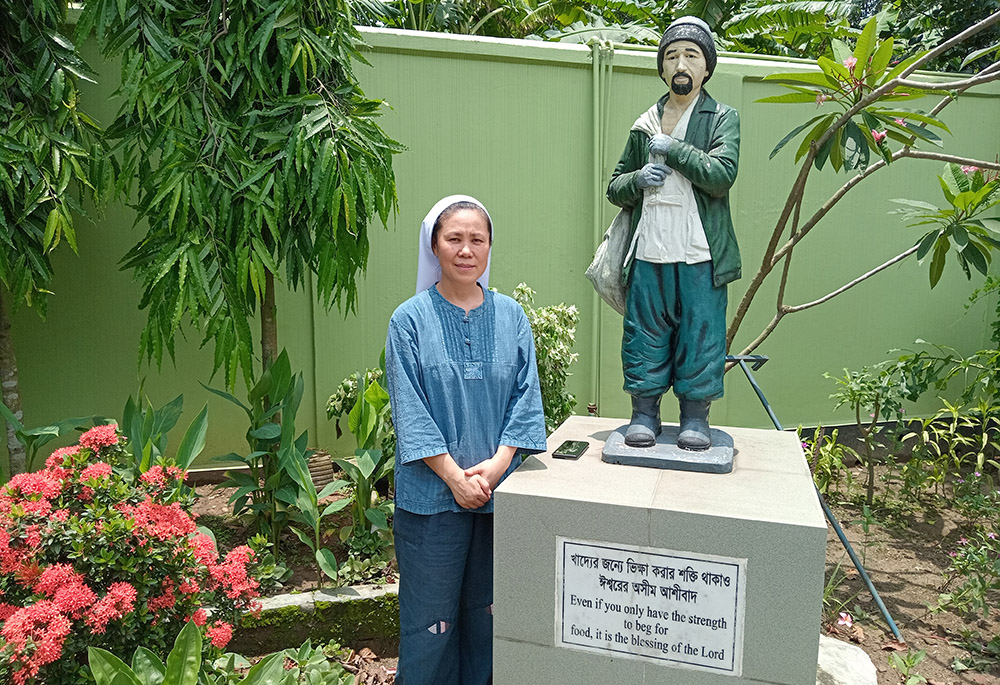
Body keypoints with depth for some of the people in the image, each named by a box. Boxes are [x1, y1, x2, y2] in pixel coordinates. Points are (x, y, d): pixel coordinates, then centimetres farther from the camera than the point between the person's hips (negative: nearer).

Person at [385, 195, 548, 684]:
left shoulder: (511, 317, 3)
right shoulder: (410, 320, -6)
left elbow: (526, 396, 1)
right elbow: (409, 410, -8)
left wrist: (499, 463, -10)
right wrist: (455, 475, -13)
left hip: (500, 490, 3)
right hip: (432, 493, -3)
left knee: (487, 608, 17)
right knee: (431, 616, 8)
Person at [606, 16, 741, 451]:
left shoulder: (722, 118, 6)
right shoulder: (644, 125, 15)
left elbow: (722, 175, -12)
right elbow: (614, 187, 18)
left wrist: (671, 148, -7)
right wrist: (638, 180, -3)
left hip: (700, 255, -2)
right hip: (649, 252, 3)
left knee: (700, 333, 2)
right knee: (645, 334, 5)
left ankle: (695, 416, 16)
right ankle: (644, 413, 17)